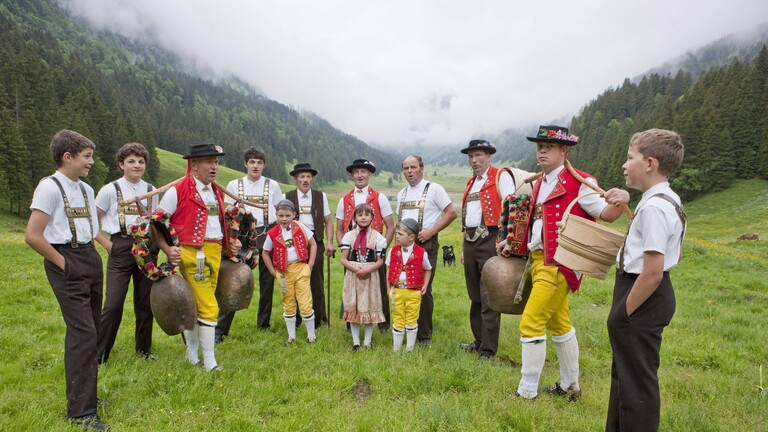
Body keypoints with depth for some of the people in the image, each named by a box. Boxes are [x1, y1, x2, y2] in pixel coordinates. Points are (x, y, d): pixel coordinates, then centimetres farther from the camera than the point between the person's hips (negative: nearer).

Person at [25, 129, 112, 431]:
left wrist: (112, 247, 13)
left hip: (91, 259, 8)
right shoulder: (50, 187, -12)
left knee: (91, 330, 14)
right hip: (68, 264, -8)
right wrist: (62, 263, -12)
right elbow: (32, 235, -17)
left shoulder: (86, 189, 13)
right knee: (83, 333, -9)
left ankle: (86, 393, 30)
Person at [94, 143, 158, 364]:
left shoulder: (151, 191, 9)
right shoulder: (110, 190, -1)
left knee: (145, 301, 9)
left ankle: (144, 349, 24)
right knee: (113, 303, -6)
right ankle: (99, 354, 10)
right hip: (121, 248, -3)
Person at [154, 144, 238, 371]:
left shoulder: (217, 191, 15)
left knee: (195, 306, 16)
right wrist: (167, 249, -16)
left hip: (215, 253, 7)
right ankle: (209, 362, 6)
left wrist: (229, 243, 12)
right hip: (192, 254, -7)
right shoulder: (177, 190, -8)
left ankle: (192, 354, 29)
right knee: (209, 307, -6)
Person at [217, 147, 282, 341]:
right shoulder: (234, 185, 8)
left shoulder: (272, 185, 7)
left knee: (267, 280, 6)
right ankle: (221, 327, 3)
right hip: (241, 236, 0)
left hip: (266, 234, 1)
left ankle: (263, 324, 20)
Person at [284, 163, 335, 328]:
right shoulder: (287, 197, 7)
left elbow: (328, 221, 8)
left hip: (315, 241, 0)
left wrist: (329, 242, -3)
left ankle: (318, 320, 16)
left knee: (316, 281, 3)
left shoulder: (321, 196, 9)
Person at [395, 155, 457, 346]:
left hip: (425, 244, -6)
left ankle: (424, 335, 10)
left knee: (423, 290, -4)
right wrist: (398, 234, 8)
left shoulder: (434, 189, -2)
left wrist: (431, 231, -13)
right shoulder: (401, 194, 17)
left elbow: (451, 213, -5)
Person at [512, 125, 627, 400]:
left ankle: (527, 392, 8)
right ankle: (570, 387, 34)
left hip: (557, 264, -9)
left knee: (531, 323, -7)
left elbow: (606, 214, -14)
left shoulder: (580, 182, -10)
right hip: (537, 260, 9)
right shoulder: (539, 183, 14)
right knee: (559, 324, 18)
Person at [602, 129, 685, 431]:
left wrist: (624, 313, -17)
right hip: (657, 293, 11)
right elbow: (676, 255, 21)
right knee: (625, 373, 25)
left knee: (636, 381, 4)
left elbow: (653, 273, -26)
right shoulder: (670, 200, 9)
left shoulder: (653, 207, -23)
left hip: (642, 294, -11)